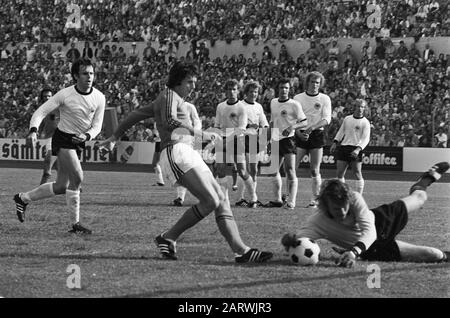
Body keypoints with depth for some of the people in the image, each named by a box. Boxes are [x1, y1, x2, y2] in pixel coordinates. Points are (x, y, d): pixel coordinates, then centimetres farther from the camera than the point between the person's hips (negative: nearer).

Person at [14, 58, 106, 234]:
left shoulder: (99, 98, -4)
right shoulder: (65, 94, -15)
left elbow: (97, 125, 0)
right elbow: (41, 112, -12)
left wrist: (86, 136, -22)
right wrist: (33, 131, -30)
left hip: (79, 142, 6)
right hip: (62, 139, -6)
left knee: (60, 187, 9)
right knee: (77, 178, -24)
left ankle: (23, 198, 28)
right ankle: (75, 223, -16)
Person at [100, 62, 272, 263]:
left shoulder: (171, 98, 28)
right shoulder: (169, 95, -1)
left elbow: (136, 115, 34)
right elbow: (170, 122, -21)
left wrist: (114, 137, 40)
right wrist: (202, 135, -22)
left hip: (188, 154, 10)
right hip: (176, 153, -10)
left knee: (222, 200, -1)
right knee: (210, 201, -21)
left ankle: (241, 251, -9)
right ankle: (168, 238, -10)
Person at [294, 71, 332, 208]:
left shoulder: (325, 99, 3)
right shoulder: (298, 98, 5)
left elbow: (327, 119, -7)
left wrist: (312, 127, -21)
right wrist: (299, 133, -16)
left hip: (317, 135, -1)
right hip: (300, 135, 1)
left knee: (315, 171, -1)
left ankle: (315, 199, 4)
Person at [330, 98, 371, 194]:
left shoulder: (365, 122, -1)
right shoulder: (347, 119, 14)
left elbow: (366, 139, -8)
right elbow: (341, 132, 22)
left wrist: (358, 149, -22)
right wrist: (335, 142, 8)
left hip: (355, 150, -5)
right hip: (343, 147, 5)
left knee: (357, 173, -7)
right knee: (340, 173, 3)